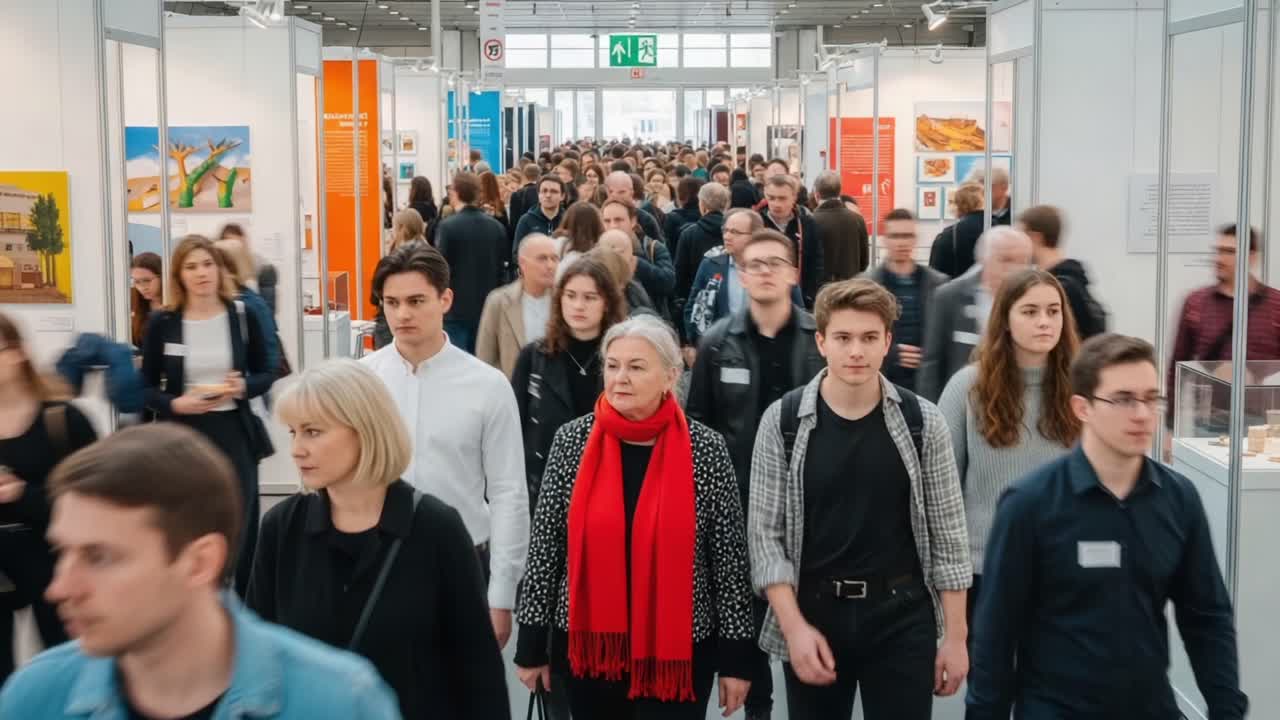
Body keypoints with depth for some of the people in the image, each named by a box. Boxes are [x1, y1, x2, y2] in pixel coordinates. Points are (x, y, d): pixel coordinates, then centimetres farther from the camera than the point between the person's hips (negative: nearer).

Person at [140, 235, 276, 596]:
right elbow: (146, 388, 4)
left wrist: (243, 387, -13)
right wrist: (175, 404, -15)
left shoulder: (243, 316, 1)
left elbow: (266, 374, 8)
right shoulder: (162, 323, -2)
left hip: (233, 433, 1)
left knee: (240, 530, 5)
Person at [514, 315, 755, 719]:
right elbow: (545, 545, 1)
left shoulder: (705, 449, -7)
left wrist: (735, 658, -3)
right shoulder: (573, 441, -3)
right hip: (588, 642, 2)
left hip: (678, 647, -2)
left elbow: (730, 557, -3)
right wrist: (532, 645, 2)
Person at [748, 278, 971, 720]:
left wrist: (955, 635, 0)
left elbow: (948, 535, 1)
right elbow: (765, 533, -3)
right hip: (812, 614, 0)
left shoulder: (923, 422, -2)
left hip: (903, 617, 0)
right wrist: (794, 627, -11)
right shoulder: (782, 422, -4)